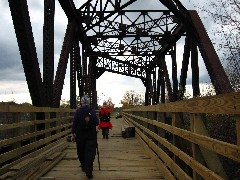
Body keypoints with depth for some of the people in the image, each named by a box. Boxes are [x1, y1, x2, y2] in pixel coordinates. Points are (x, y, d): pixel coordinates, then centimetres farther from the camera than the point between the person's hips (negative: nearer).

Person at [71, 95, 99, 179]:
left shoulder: (78, 111, -4)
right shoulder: (92, 111, -3)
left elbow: (74, 123, -5)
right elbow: (97, 123, -1)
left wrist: (73, 134, 2)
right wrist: (96, 128, 21)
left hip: (80, 134, 0)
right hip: (91, 134, 0)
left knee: (81, 151, 18)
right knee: (90, 152, 0)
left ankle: (84, 166, 33)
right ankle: (88, 171, -9)